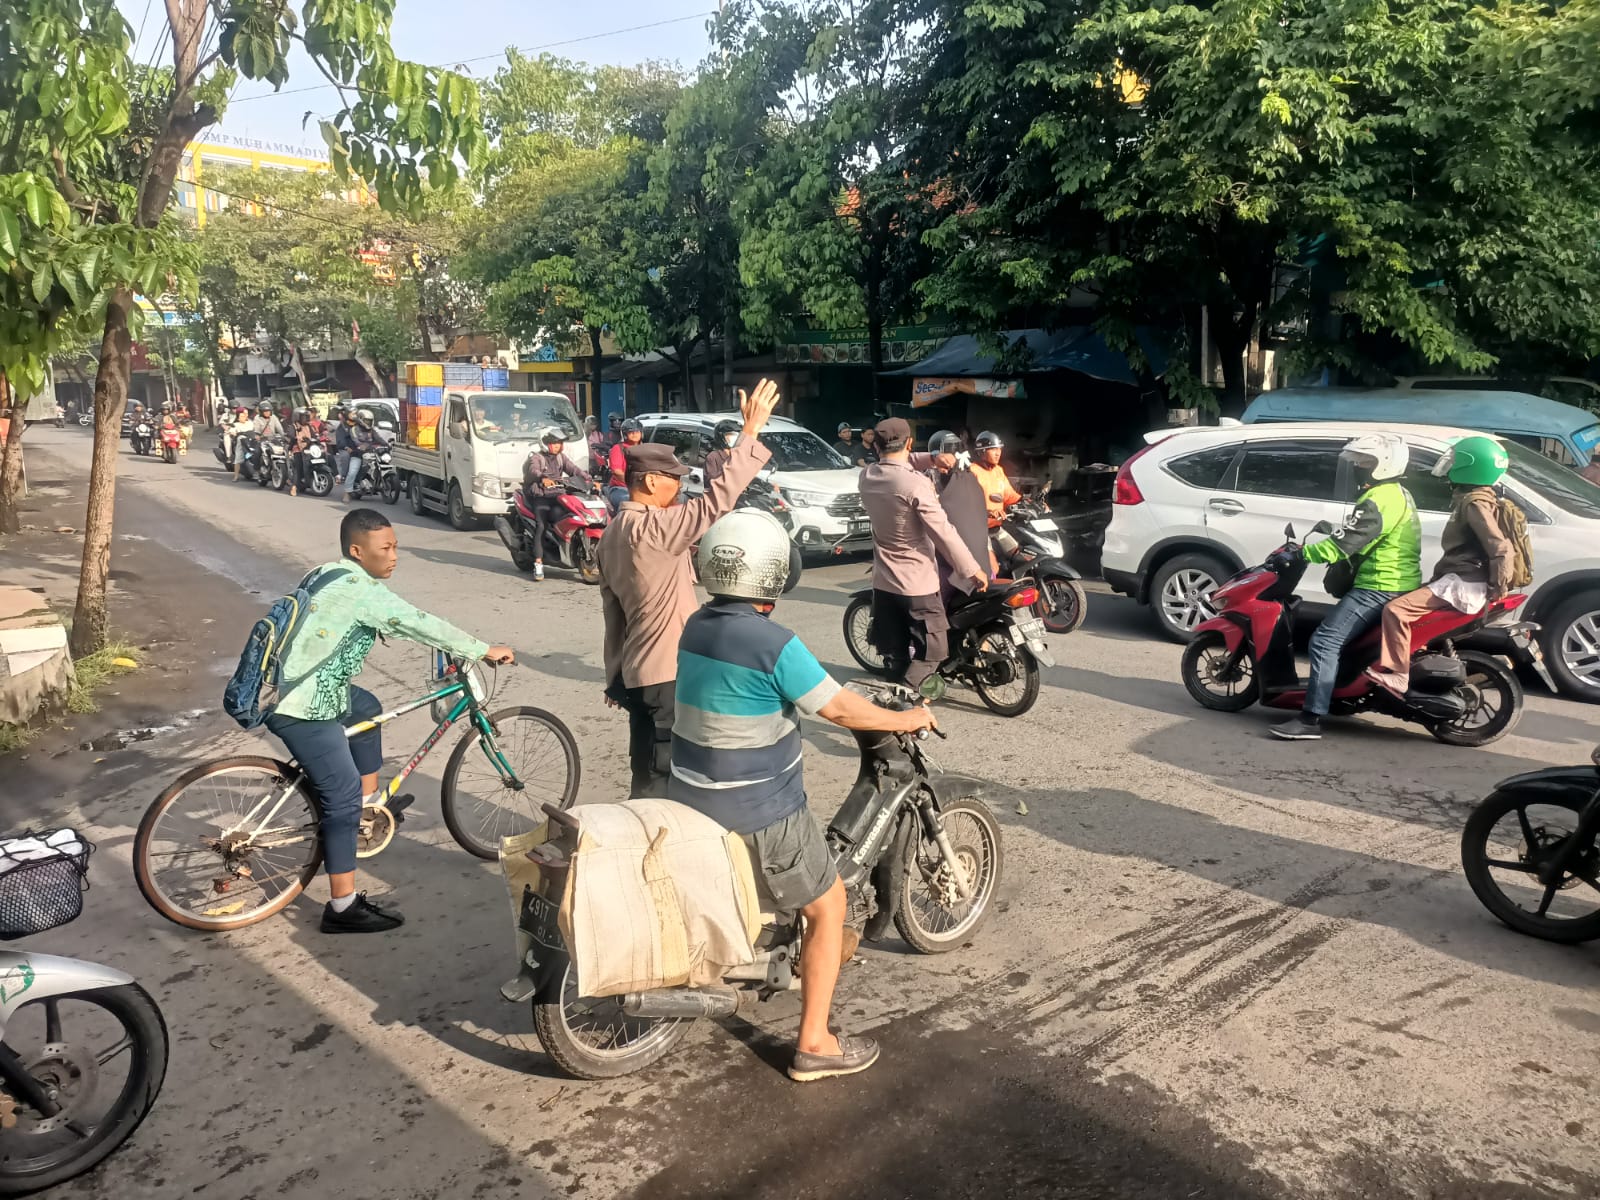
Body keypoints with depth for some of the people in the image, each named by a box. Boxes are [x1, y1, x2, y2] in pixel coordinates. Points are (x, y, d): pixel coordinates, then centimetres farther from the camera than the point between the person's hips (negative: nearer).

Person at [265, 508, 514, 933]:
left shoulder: (330, 575, 12)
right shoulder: (358, 588, -17)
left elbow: (398, 622, 23)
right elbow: (417, 624, -18)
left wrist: (454, 647, 23)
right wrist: (484, 650, -10)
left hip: (287, 685, 10)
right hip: (302, 708, -10)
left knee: (366, 707, 29)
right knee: (343, 796, -6)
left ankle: (370, 803, 35)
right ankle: (344, 909, -1)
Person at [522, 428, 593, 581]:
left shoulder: (561, 457, 17)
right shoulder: (536, 457, -1)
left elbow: (574, 469, 6)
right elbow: (533, 471, -22)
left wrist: (589, 480, -11)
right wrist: (543, 478, -45)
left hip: (558, 495, 6)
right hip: (541, 497, -6)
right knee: (541, 525, -22)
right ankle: (538, 563, -25)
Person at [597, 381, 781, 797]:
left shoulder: (614, 533, 10)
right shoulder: (651, 528, -20)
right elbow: (716, 501, -29)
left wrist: (615, 676, 20)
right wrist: (751, 431, -25)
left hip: (638, 671, 10)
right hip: (669, 672, -10)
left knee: (647, 774, 17)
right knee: (666, 777, 0)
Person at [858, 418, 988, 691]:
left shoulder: (867, 476, 0)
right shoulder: (915, 485, -21)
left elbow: (896, 467, 22)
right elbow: (943, 533, -19)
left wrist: (931, 457, 7)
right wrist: (973, 570, -11)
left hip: (883, 581, 7)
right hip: (917, 582, -7)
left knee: (894, 654, 16)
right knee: (930, 651, 3)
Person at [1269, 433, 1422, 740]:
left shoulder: (1378, 501, -18)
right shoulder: (1398, 494, 17)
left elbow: (1341, 545, -21)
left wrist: (1298, 554, -13)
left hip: (1379, 588, -11)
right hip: (1399, 585, 11)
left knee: (1325, 641, -17)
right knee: (1333, 639, 24)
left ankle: (1311, 718, -23)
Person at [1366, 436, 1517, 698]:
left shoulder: (1475, 503, -16)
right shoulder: (1472, 499, 17)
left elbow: (1501, 549, -24)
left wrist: (1498, 588, -17)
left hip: (1462, 584, -11)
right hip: (1461, 579, 11)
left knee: (1396, 610, -23)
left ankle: (1396, 675, -25)